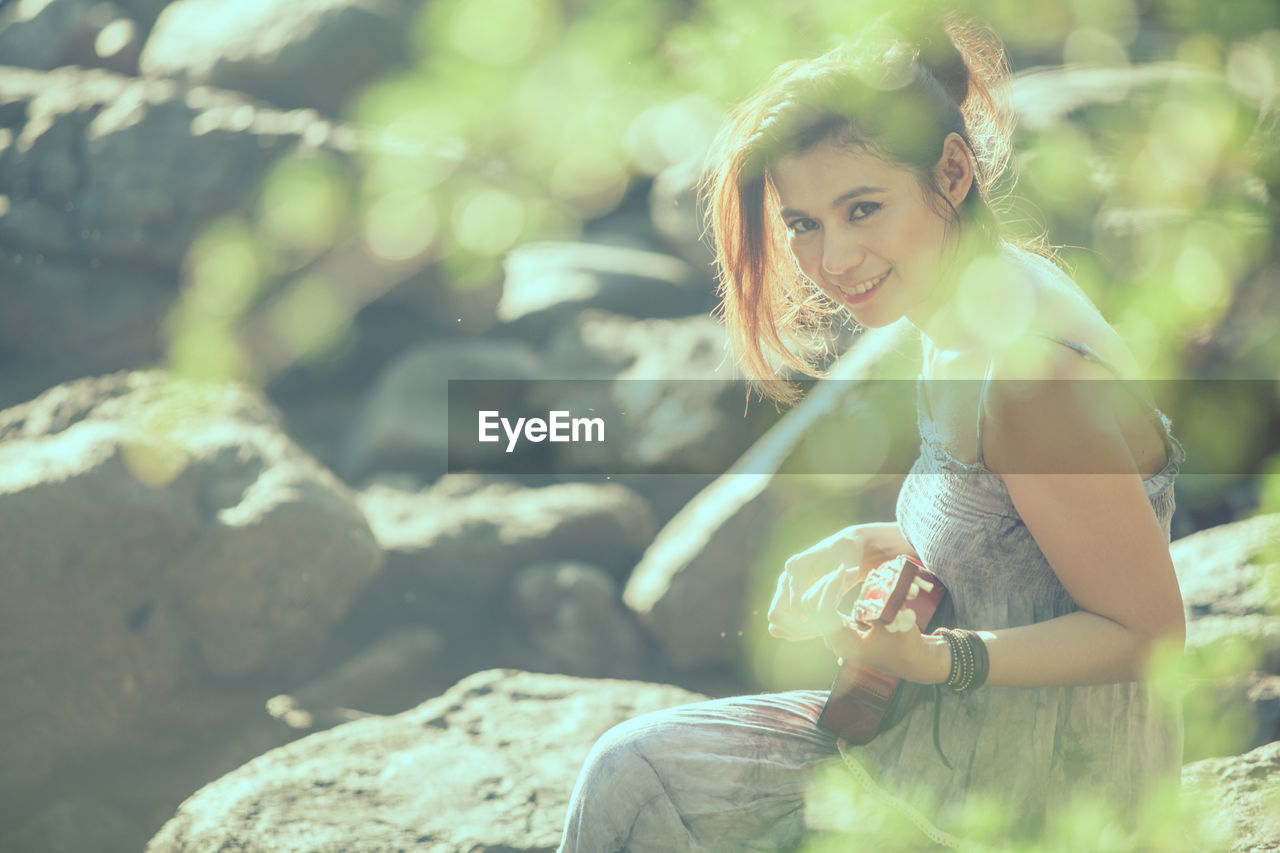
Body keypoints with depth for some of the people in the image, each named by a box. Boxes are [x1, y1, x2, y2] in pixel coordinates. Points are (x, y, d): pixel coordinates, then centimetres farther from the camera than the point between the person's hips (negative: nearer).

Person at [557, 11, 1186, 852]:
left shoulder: (1031, 371, -26)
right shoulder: (963, 323, 4)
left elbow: (1150, 632, -20)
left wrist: (935, 659, -31)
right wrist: (893, 547, 2)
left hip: (1048, 779, -9)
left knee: (636, 778, -6)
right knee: (649, 763, 16)